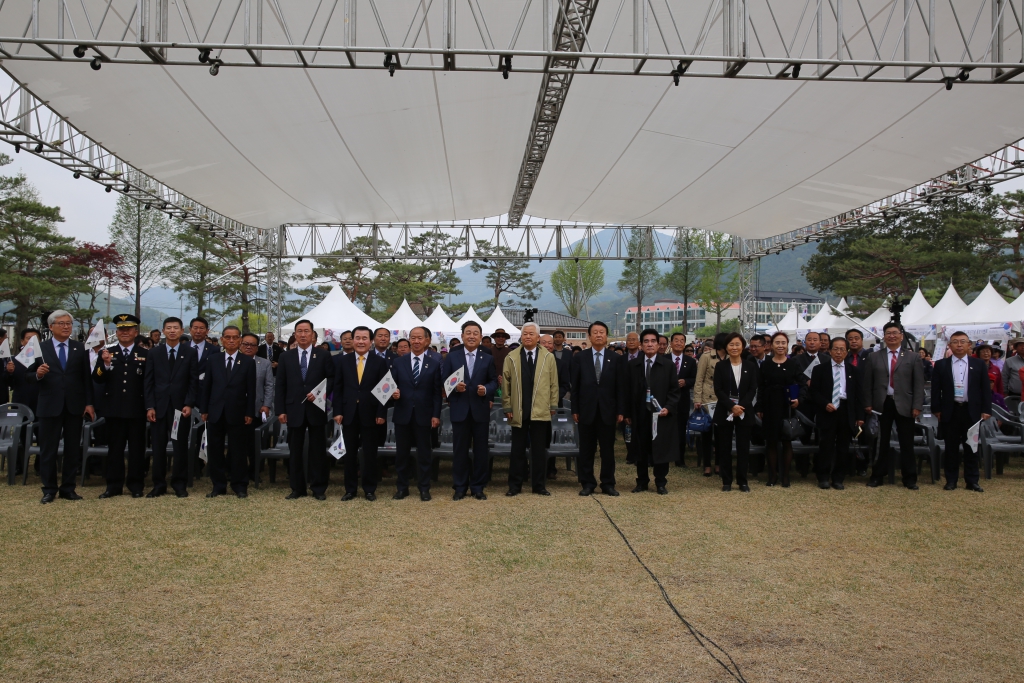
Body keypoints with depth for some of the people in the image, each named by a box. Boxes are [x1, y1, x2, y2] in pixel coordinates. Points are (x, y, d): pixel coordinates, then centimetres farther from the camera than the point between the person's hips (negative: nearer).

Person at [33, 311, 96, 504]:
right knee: (48, 450, 5)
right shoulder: (40, 348, 3)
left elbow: (86, 377, 3)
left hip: (74, 406, 1)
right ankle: (49, 489, 15)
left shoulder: (80, 348, 7)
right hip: (50, 406, -1)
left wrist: (89, 403, -2)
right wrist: (38, 374, -21)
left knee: (73, 450, 7)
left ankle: (68, 488, 17)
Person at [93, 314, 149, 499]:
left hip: (137, 409, -1)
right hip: (114, 408, 2)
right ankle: (114, 485, 17)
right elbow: (98, 379, -2)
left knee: (137, 448, 6)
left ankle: (136, 485, 15)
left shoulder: (145, 354, 2)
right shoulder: (107, 353, 7)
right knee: (114, 448, 8)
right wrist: (105, 364, -20)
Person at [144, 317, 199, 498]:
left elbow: (194, 381, 1)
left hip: (181, 406, -1)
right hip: (159, 406, 1)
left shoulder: (190, 353, 4)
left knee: (180, 447, 3)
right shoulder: (154, 353, 7)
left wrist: (189, 404, -9)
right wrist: (150, 406, -4)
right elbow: (148, 381, 5)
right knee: (158, 447, 5)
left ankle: (179, 484, 12)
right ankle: (159, 485, 14)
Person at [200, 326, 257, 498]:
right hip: (215, 413, 3)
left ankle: (240, 486, 14)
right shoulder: (213, 361, 8)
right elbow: (207, 387, 8)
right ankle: (218, 485, 18)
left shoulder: (248, 362, 1)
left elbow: (251, 390, -1)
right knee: (214, 450, 7)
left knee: (238, 451, 4)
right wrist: (204, 410, 2)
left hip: (237, 413, -2)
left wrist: (250, 413, -6)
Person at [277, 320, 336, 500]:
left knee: (318, 450, 4)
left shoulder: (324, 356, 4)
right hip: (294, 410, 2)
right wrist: (280, 410, -2)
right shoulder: (285, 357, 8)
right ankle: (297, 488, 16)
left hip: (316, 409, -1)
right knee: (295, 451, 6)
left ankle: (319, 489, 12)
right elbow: (280, 386, 5)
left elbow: (332, 379, 2)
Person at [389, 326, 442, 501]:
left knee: (424, 453, 7)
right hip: (402, 414, 2)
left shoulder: (435, 362, -2)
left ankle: (424, 488, 18)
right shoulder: (399, 362, 6)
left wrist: (436, 415, -8)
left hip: (424, 415, -2)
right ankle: (402, 487, 23)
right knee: (401, 452, 10)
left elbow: (437, 391, -4)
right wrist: (393, 392, -14)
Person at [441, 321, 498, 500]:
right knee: (460, 450, 5)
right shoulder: (452, 357, 4)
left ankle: (478, 487, 17)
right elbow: (444, 381, 1)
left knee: (480, 450, 6)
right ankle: (460, 487, 15)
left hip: (480, 410, 1)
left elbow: (494, 381, 6)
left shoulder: (487, 359, 7)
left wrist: (486, 389, -14)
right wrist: (454, 387, -17)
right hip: (460, 410, -1)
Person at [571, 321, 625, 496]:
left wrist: (620, 411, -2)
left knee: (608, 449, 6)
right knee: (586, 450, 6)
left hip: (607, 411, 0)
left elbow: (621, 387, 3)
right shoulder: (579, 358, 4)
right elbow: (575, 386, 3)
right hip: (586, 411, 0)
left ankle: (608, 484, 15)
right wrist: (574, 410, -3)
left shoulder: (616, 359, 5)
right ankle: (587, 483, 15)